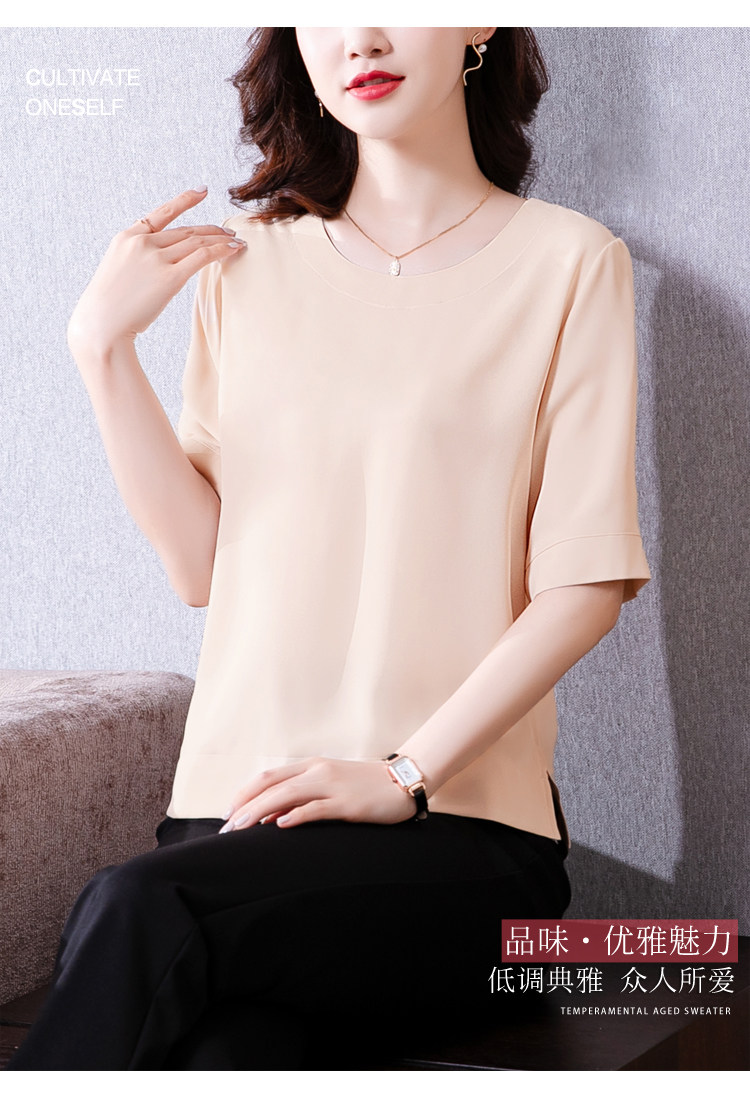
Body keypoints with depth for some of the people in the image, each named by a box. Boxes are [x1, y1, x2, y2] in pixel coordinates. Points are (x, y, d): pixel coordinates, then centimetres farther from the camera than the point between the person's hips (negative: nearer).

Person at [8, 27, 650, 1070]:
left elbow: (587, 582, -4)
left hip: (461, 828, -2)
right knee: (223, 1058, -30)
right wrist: (104, 346, 1)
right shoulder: (245, 261, 15)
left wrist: (405, 772, -13)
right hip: (245, 802, 2)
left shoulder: (568, 261, 3)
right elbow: (204, 561, 8)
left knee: (136, 910, -29)